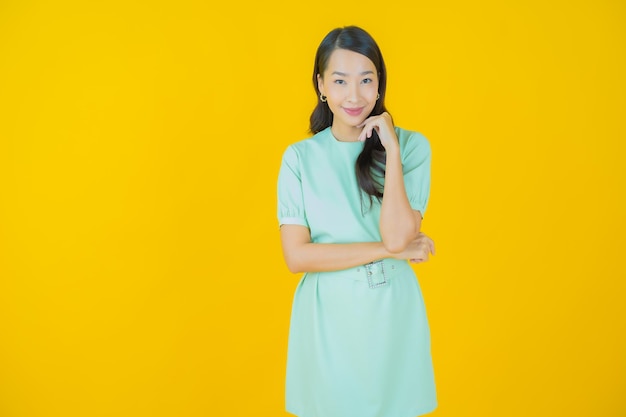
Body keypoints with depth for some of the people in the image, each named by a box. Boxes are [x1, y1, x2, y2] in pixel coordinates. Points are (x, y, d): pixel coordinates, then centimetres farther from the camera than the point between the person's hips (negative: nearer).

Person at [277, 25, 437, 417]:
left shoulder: (411, 146, -4)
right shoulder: (300, 156, -3)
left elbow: (398, 236, -16)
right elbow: (297, 256, -11)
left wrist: (391, 149, -16)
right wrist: (389, 250, -13)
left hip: (391, 313, 0)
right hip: (326, 316, 0)